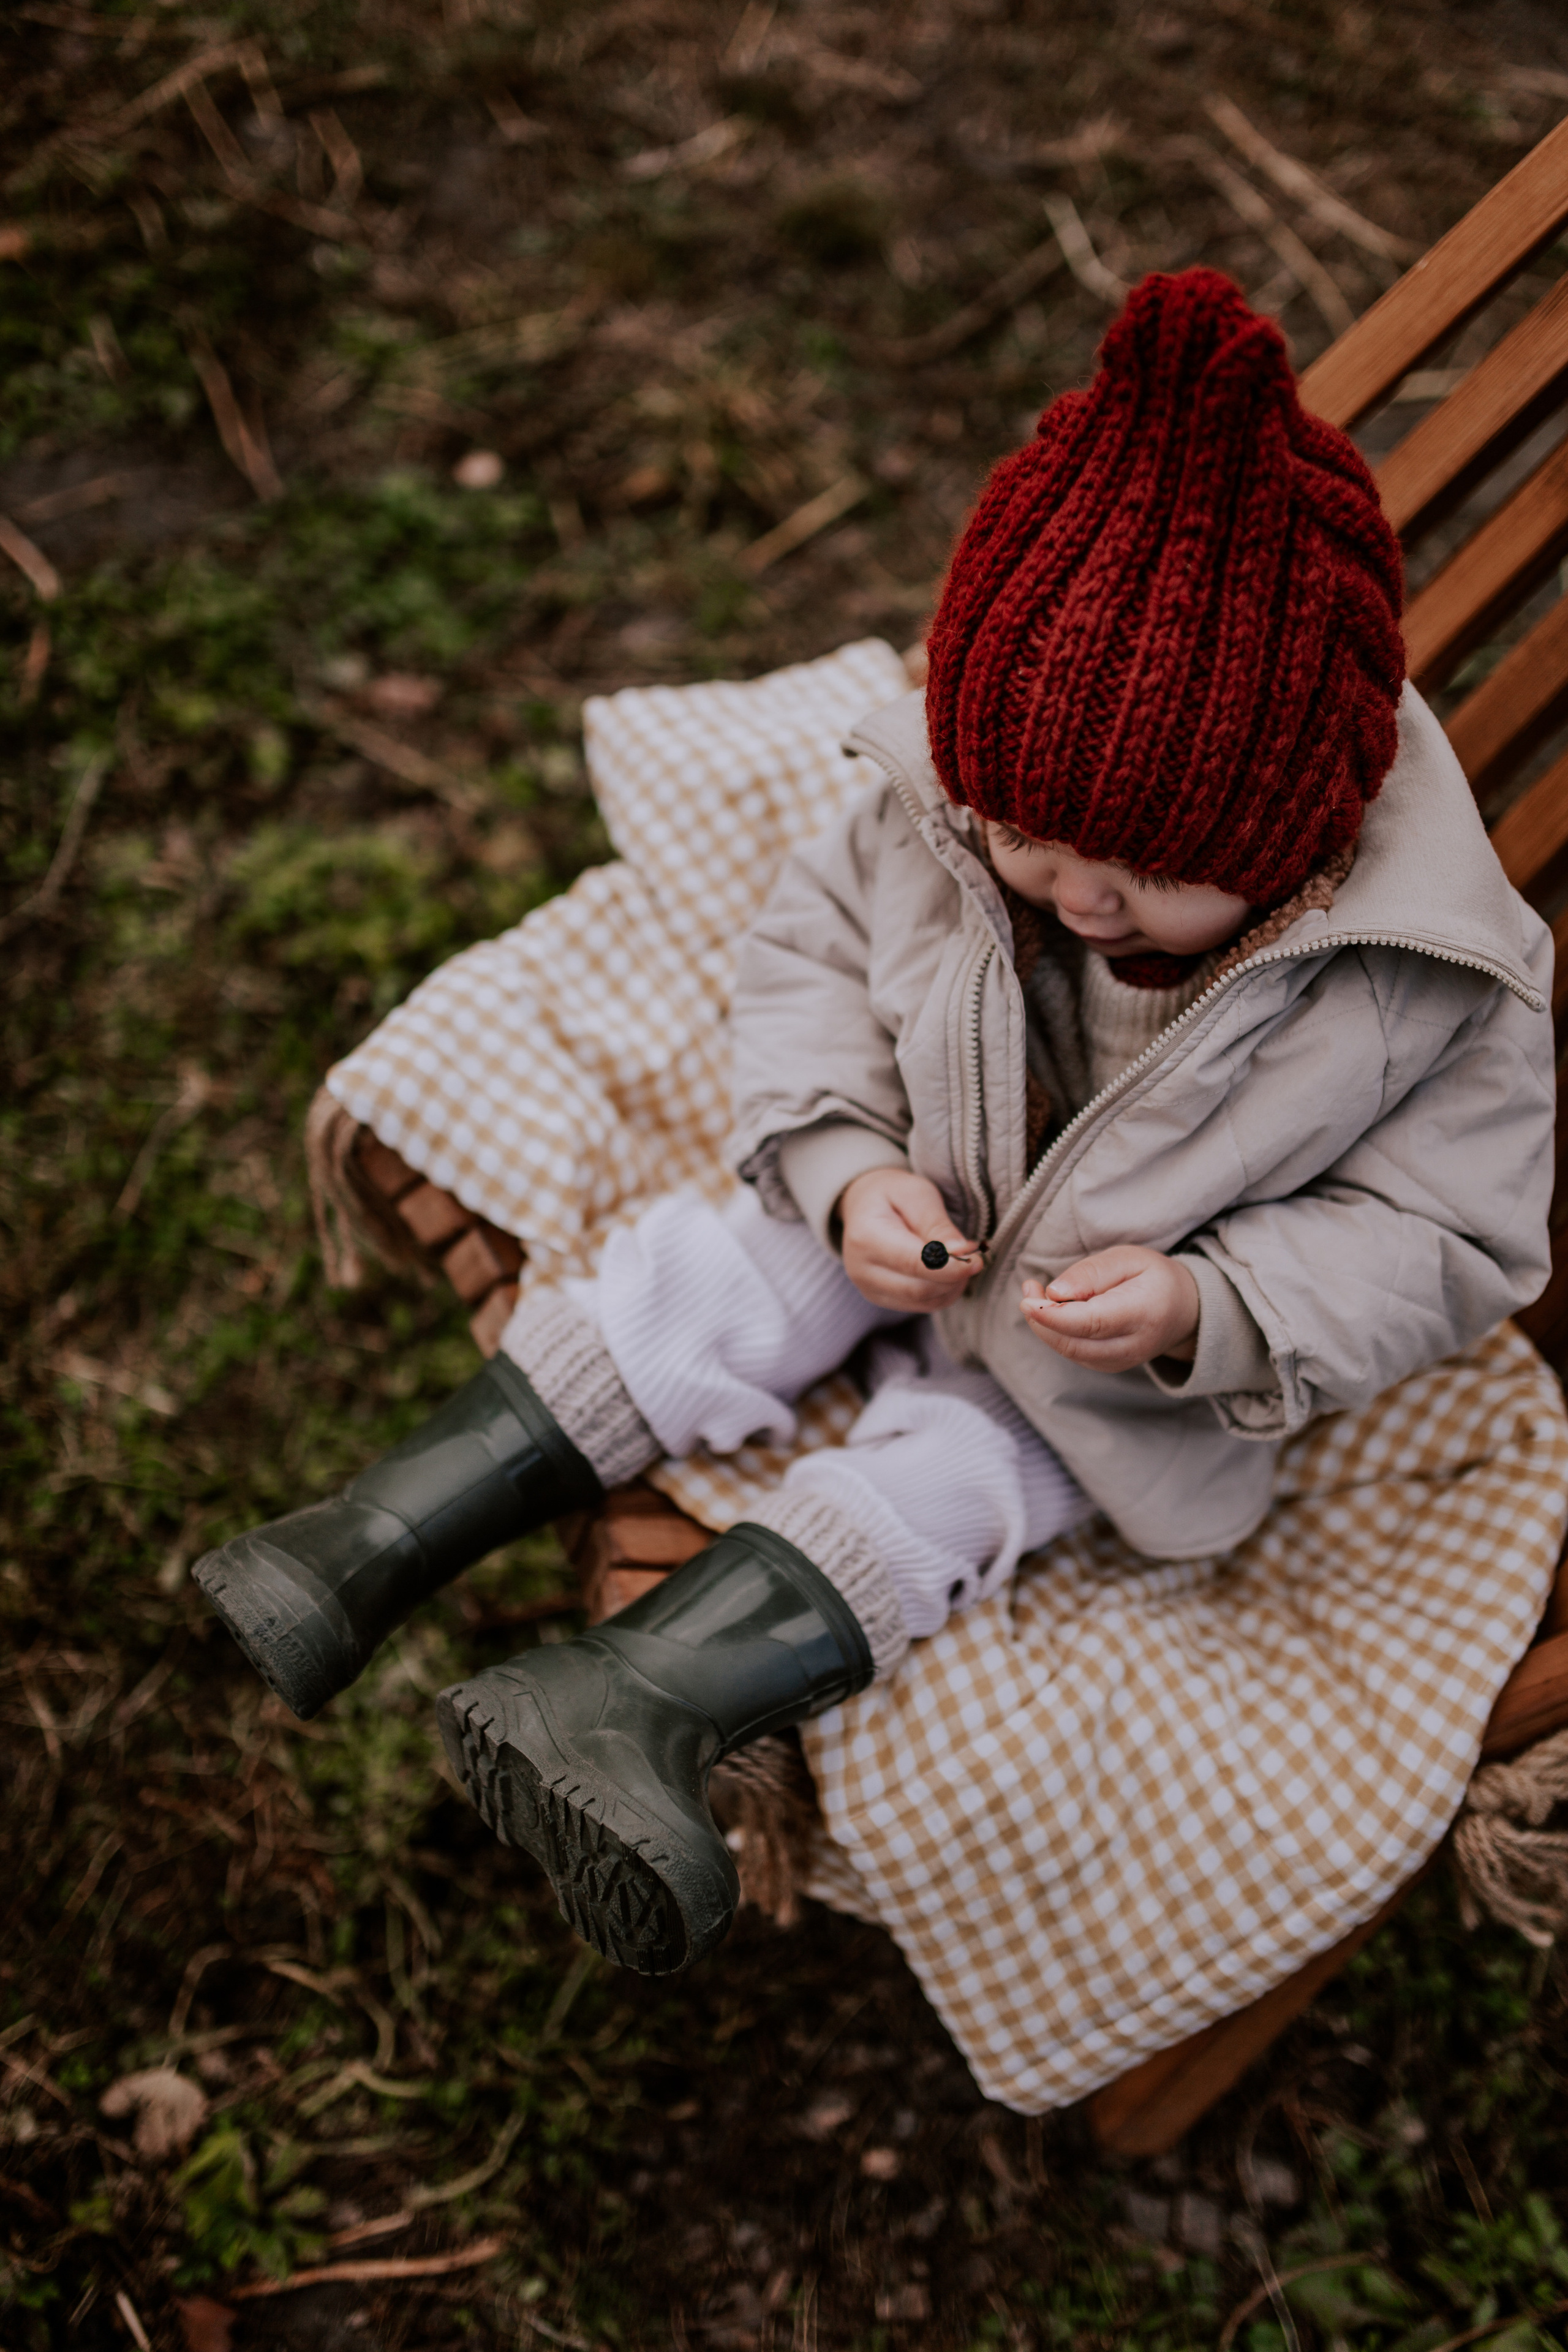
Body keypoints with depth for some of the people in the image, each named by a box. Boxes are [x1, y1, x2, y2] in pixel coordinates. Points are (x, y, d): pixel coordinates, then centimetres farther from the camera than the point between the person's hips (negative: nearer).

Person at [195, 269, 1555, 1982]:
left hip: (1128, 1334, -2)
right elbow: (808, 948, -7)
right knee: (733, 1266, -14)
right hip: (929, 1200, 3)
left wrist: (1199, 1312, -35)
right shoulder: (941, 814, -21)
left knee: (965, 1457, -22)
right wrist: (847, 1171, -23)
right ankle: (388, 1535, -13)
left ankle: (644, 1696, -32)